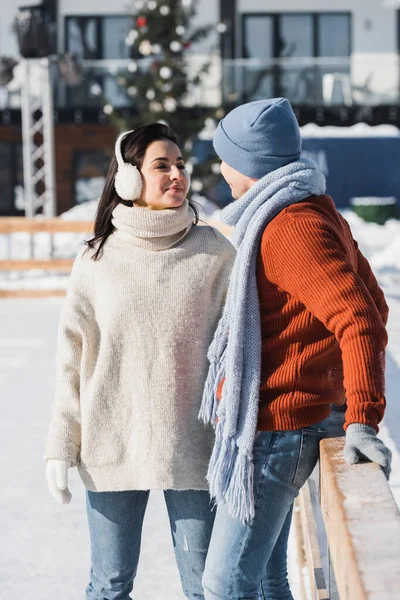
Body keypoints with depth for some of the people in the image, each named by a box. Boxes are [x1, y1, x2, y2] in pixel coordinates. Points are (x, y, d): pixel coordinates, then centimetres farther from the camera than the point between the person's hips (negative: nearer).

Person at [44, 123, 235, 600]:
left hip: (194, 448, 0)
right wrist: (61, 448, 1)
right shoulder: (97, 261, -1)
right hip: (114, 448, 1)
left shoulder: (215, 253, -2)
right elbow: (72, 360, 3)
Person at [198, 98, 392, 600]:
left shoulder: (292, 228, -20)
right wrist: (342, 398, 17)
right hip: (275, 426, 10)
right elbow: (373, 305, 17)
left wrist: (362, 421, -32)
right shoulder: (315, 214, 11)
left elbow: (361, 320, -29)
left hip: (272, 433, -10)